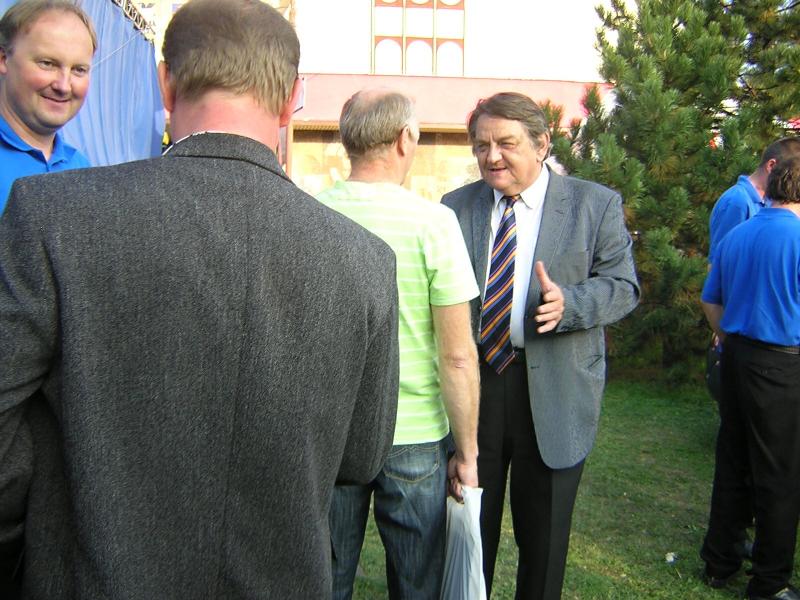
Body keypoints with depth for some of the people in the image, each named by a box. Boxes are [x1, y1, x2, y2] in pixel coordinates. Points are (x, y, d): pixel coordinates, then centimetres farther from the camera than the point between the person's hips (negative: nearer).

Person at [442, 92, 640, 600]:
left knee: (544, 534, 15)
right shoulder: (455, 207, 4)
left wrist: (568, 303, -24)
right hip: (472, 383, 2)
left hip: (555, 394, -1)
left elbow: (624, 286, -4)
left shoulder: (597, 205, -2)